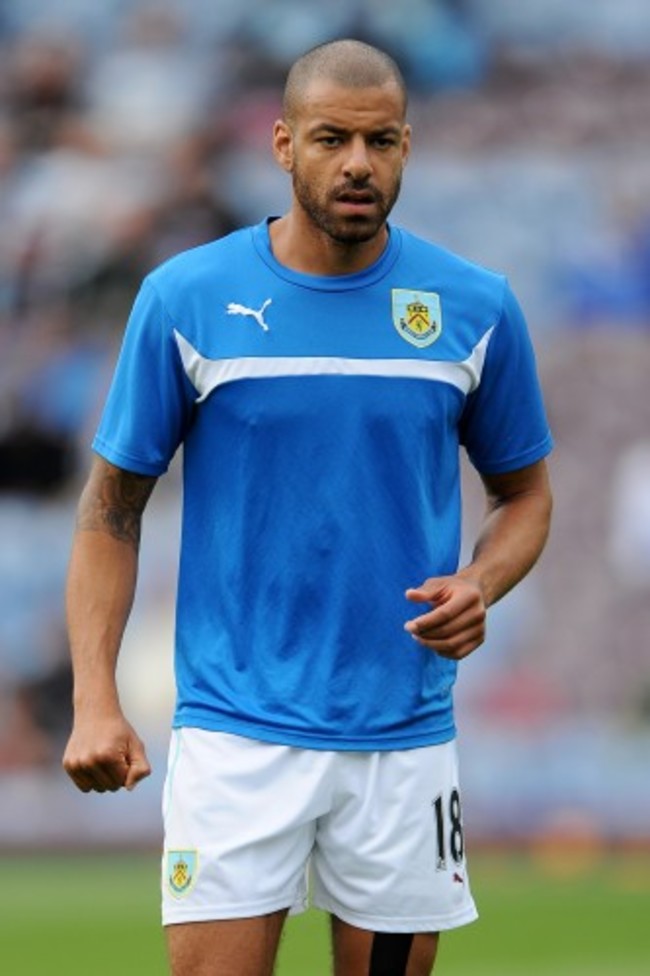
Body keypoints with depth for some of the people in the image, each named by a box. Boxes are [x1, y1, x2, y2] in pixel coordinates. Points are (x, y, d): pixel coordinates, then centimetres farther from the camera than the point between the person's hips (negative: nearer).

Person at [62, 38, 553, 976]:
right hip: (236, 731, -2)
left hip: (406, 734, 2)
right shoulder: (184, 298, -3)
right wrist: (96, 700, -8)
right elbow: (113, 507, 3)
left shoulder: (477, 307, 1)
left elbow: (523, 493, 14)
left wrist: (478, 586, -8)